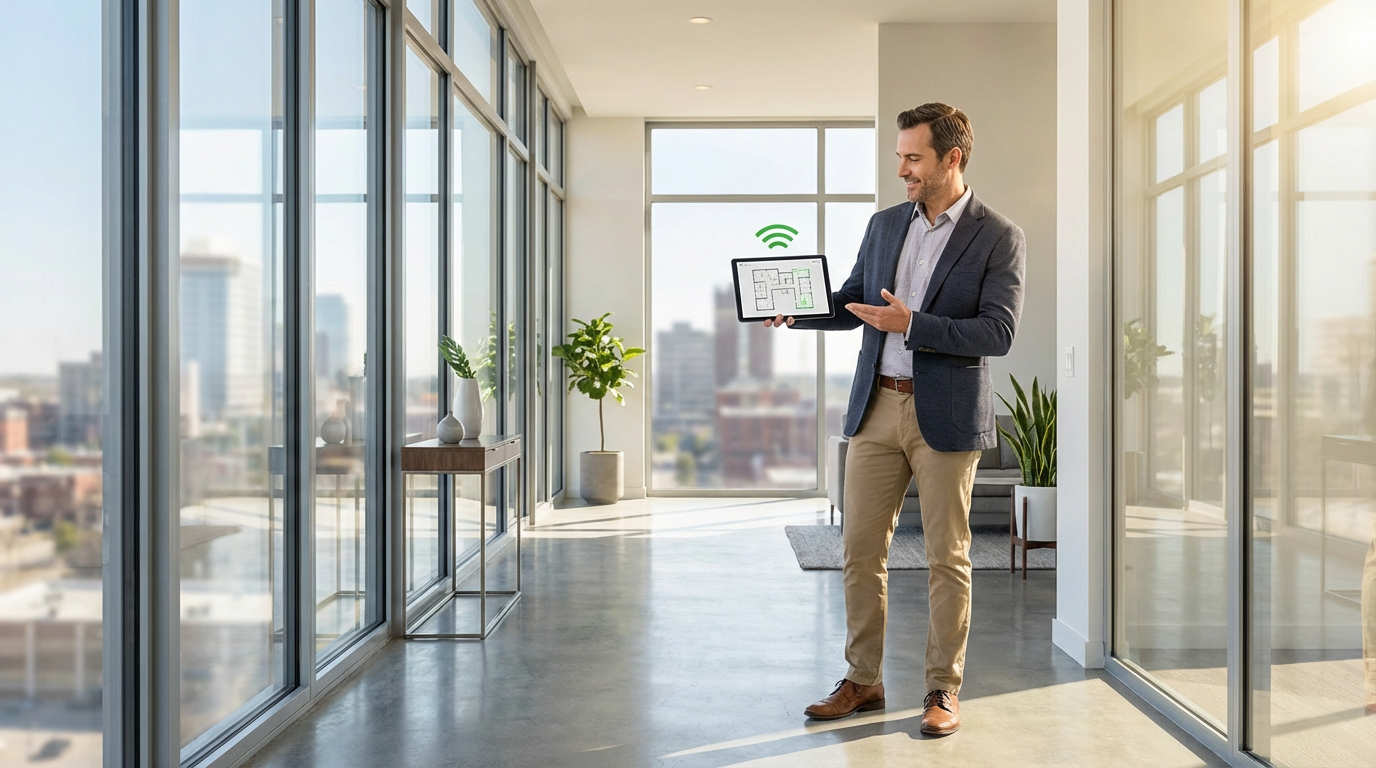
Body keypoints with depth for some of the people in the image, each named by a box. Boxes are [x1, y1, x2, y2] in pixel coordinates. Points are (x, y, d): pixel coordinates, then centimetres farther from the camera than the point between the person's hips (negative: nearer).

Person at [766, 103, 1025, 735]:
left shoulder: (999, 238, -4)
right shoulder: (884, 225, 12)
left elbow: (998, 333, -12)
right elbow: (850, 303, 16)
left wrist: (910, 323, -20)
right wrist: (793, 310, -3)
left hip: (947, 416, -4)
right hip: (876, 406, 5)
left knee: (947, 558, 4)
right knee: (861, 548, 7)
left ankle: (944, 689, 17)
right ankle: (863, 681, 19)